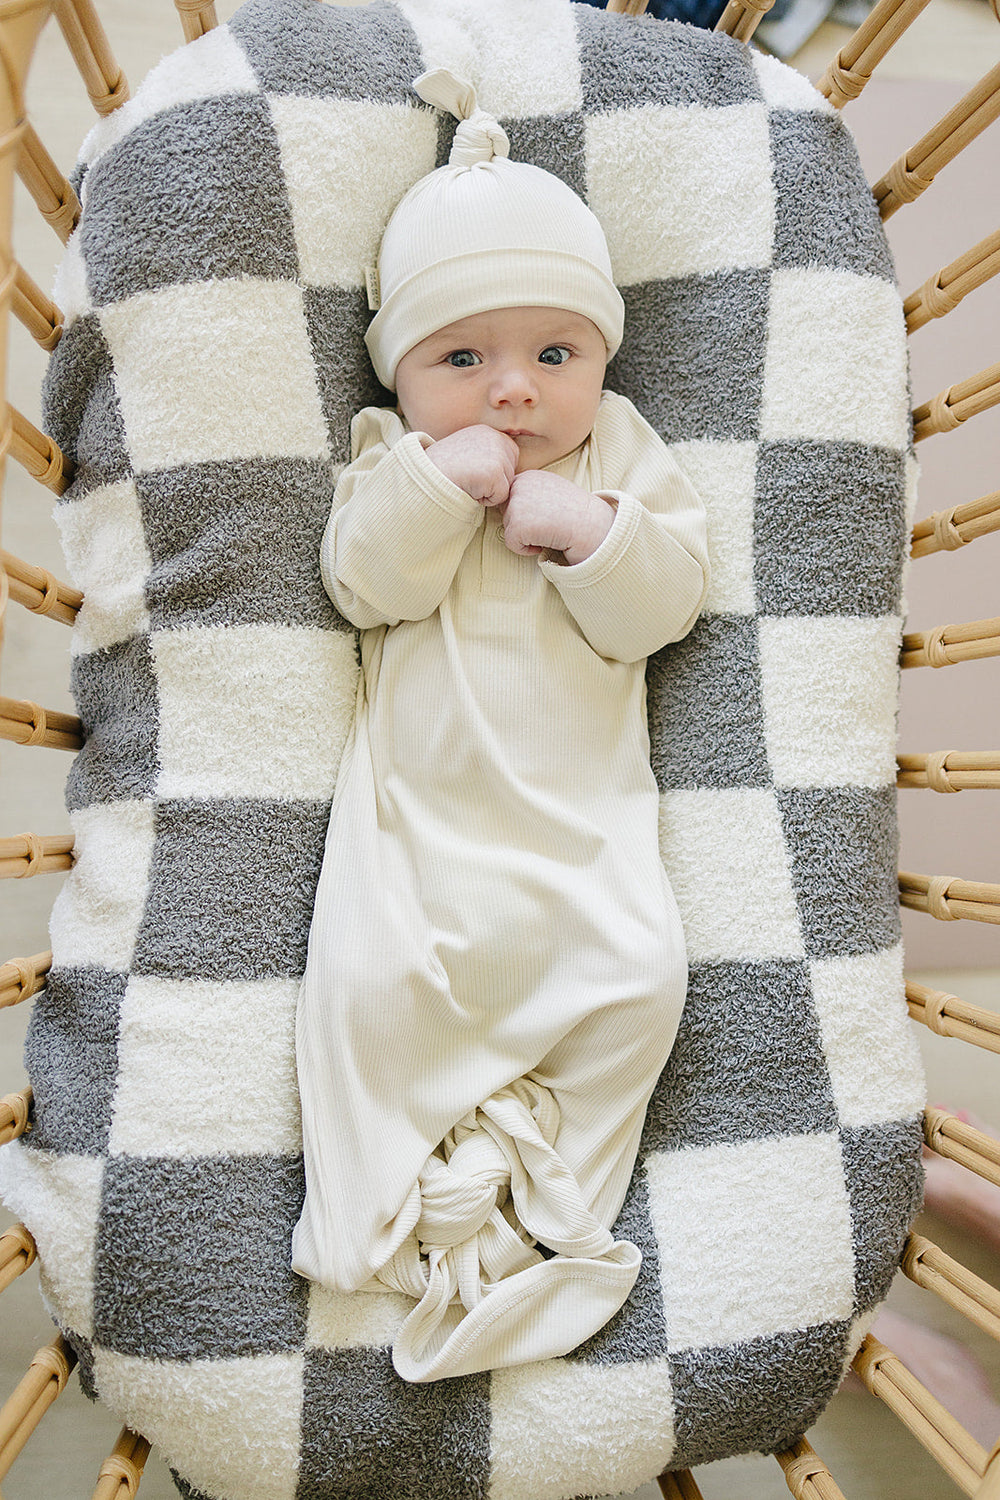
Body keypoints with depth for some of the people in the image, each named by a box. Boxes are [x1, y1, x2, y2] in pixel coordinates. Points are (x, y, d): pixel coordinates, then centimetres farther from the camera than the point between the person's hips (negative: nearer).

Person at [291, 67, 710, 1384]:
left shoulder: (621, 452, 8)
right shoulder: (391, 455, 7)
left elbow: (666, 602, -2)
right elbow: (365, 581, -10)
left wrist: (587, 528, -18)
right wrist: (440, 481, -21)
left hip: (584, 806, 1)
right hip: (417, 799, -1)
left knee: (638, 973, -14)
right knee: (371, 978, -19)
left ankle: (557, 1195, 7)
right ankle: (388, 1203, 3)